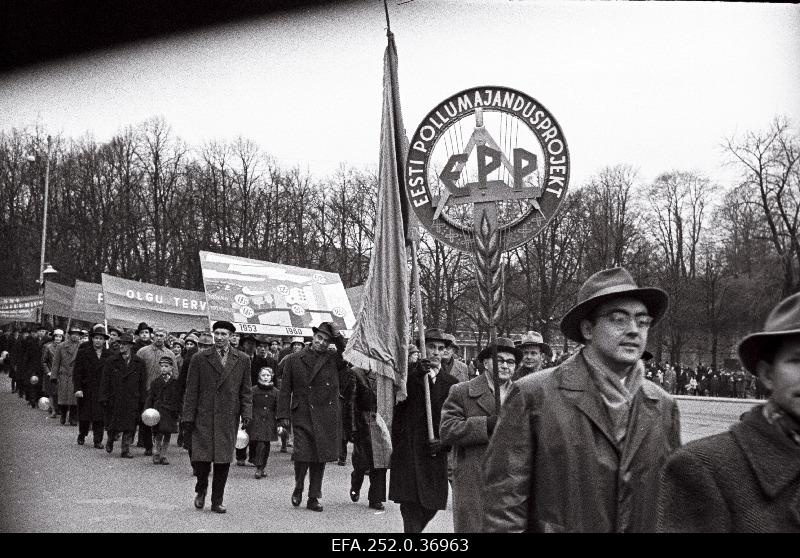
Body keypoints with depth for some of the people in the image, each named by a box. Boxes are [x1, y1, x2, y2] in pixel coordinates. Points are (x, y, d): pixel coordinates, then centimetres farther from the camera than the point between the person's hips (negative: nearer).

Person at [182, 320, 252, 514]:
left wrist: (246, 414, -2)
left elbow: (246, 391, 9)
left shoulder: (242, 360, 8)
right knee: (200, 458, -6)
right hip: (203, 417, -1)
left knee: (223, 461, 2)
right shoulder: (200, 359, 4)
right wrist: (188, 416, -1)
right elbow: (191, 390, 4)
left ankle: (217, 502, 14)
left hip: (229, 418, 1)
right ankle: (201, 489, 24)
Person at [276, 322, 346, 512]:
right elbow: (285, 389, 6)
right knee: (302, 455, -10)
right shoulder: (294, 360, 6)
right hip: (302, 416, -1)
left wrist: (337, 336, -14)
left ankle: (314, 498, 19)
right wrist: (283, 415, 0)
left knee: (320, 458, 6)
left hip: (327, 418, 1)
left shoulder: (334, 359, 6)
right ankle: (298, 487, 19)